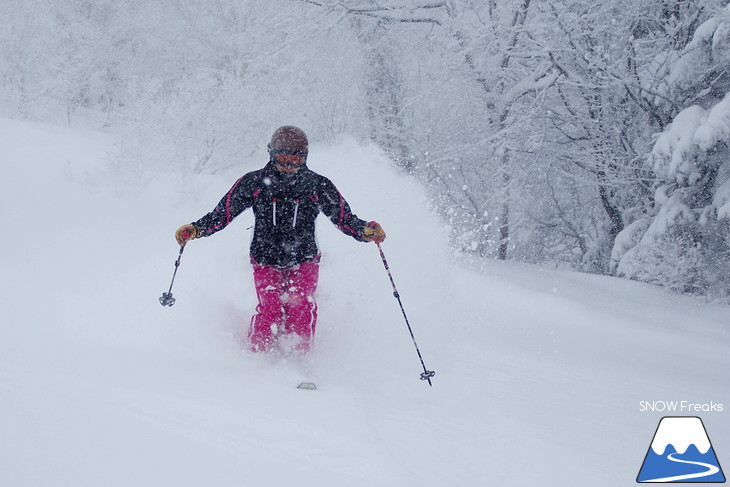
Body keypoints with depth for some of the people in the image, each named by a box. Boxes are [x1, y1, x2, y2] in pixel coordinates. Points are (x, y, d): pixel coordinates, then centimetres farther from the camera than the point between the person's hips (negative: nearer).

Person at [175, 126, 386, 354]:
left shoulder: (318, 185, -1)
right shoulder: (253, 182, -1)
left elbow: (345, 218, 2)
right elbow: (222, 214, 3)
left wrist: (367, 231, -18)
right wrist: (194, 229, -12)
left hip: (304, 260, 0)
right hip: (265, 262, 0)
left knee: (300, 305, -26)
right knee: (270, 307, -23)